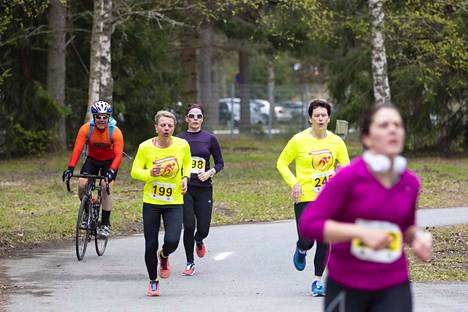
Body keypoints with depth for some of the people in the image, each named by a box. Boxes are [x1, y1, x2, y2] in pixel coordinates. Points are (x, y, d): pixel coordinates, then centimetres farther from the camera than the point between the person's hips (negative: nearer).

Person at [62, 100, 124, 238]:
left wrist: (111, 171, -45)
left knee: (106, 187, -21)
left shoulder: (115, 132, -26)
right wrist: (70, 168, -39)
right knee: (82, 184, -19)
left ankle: (105, 224, -11)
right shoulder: (86, 129, -23)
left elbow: (118, 155, -30)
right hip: (92, 159, 2)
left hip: (110, 161, -2)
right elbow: (77, 149, -28)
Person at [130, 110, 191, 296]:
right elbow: (135, 171, -2)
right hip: (151, 203, 0)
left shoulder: (182, 145, -5)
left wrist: (185, 178, -4)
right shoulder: (145, 147, -10)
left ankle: (164, 256, 22)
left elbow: (187, 163, 15)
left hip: (174, 203, 0)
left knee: (172, 241, -17)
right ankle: (153, 281, 25)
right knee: (151, 245, 1)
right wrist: (150, 173, -22)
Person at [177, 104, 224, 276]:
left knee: (203, 229, -2)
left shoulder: (209, 138, 4)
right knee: (189, 226, -9)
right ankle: (190, 263, 8)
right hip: (185, 188, -1)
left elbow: (220, 163, 10)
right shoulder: (179, 139, 3)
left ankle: (199, 241, 37)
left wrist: (209, 173, -7)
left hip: (204, 189, 1)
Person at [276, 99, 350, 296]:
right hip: (305, 198, -3)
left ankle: (318, 280, 13)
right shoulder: (299, 141, -7)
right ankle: (301, 250, 30)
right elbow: (282, 164, 2)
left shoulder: (336, 142, 2)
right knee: (307, 239, -9)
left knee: (325, 241, 0)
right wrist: (294, 183, -10)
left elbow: (346, 167, 12)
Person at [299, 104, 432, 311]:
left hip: (393, 287, 3)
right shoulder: (349, 176, -13)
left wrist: (417, 237, -3)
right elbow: (308, 224, -18)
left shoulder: (410, 182, 2)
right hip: (346, 285, -3)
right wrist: (361, 232, -27)